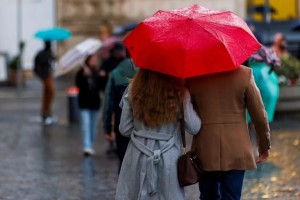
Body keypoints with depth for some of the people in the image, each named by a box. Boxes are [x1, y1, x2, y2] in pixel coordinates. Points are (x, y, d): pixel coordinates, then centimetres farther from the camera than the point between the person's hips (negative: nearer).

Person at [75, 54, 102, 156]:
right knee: (86, 124, -12)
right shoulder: (82, 72, -5)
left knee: (93, 126, 11)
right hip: (84, 103, -4)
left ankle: (90, 146, 23)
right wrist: (84, 75, -27)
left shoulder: (97, 73, 5)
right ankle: (87, 147, -18)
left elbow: (101, 87, 1)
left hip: (95, 102, 4)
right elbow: (78, 84, -17)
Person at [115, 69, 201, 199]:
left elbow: (124, 129, 2)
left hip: (138, 157, 2)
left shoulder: (133, 90, -3)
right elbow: (193, 128, -7)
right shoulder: (180, 92, -10)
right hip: (169, 159, -2)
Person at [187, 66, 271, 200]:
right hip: (236, 151, -1)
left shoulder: (193, 78, -6)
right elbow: (259, 115, -1)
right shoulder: (244, 74, -7)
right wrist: (264, 144, 11)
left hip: (205, 150, 1)